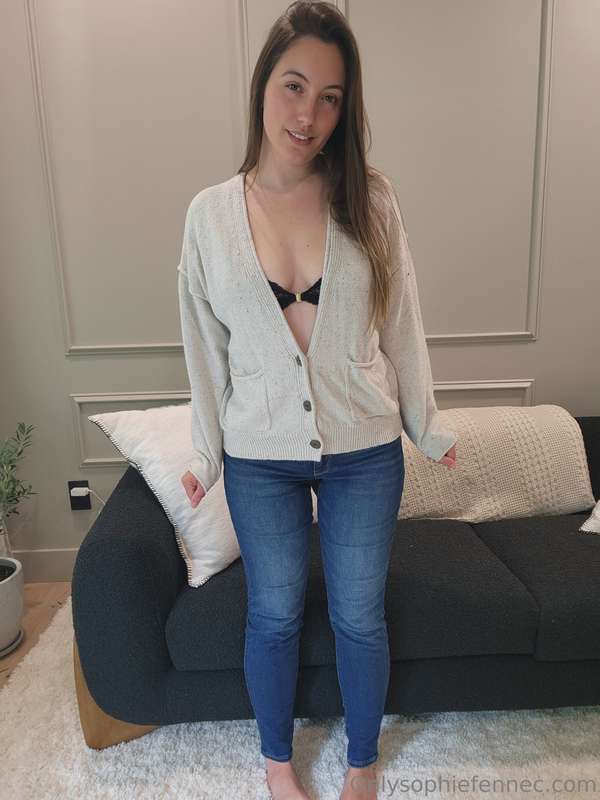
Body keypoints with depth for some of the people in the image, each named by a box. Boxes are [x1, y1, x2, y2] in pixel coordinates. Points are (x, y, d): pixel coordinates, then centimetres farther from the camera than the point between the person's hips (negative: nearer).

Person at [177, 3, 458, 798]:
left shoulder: (369, 197, -5)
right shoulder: (210, 212, -4)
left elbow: (401, 322, 2)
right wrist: (206, 454, 7)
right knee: (274, 616, 19)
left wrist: (427, 425, 8)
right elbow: (205, 346, 2)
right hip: (260, 459, 1)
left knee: (359, 618, 16)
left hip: (365, 451, 0)